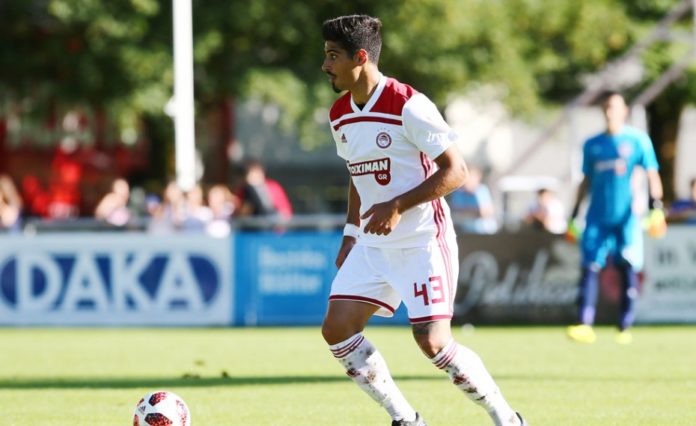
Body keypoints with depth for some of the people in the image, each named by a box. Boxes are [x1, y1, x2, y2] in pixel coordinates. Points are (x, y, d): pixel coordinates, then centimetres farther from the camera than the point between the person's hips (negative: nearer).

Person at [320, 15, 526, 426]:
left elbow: (456, 171, -18)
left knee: (433, 341, -16)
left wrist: (397, 206, -24)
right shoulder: (340, 115, 7)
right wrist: (350, 232, 15)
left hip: (423, 242, -8)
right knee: (336, 329, -3)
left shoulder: (408, 106, -18)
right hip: (372, 246, 8)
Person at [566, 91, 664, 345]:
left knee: (628, 269, -4)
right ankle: (584, 326, -14)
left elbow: (651, 174, 0)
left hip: (626, 217, -2)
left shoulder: (638, 140, 3)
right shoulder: (593, 145, 12)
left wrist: (656, 206, -13)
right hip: (597, 217, 2)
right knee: (590, 267, -9)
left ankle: (625, 328, 3)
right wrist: (574, 216, 17)